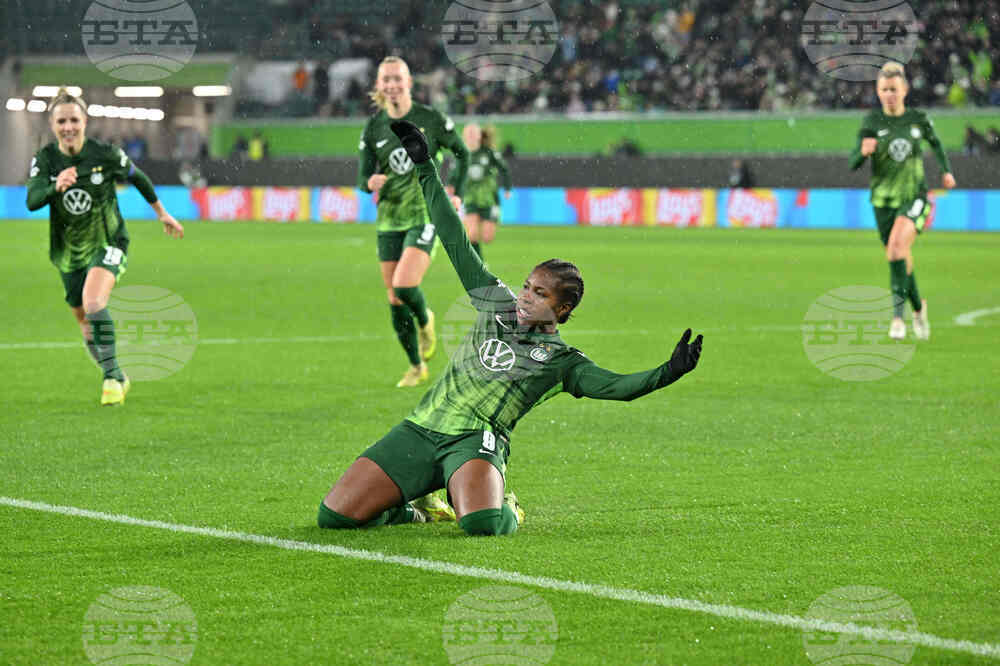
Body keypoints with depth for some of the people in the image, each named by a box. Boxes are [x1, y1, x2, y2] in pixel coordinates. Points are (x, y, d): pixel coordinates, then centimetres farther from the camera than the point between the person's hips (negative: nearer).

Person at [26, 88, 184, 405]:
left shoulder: (105, 154, -14)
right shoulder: (45, 159, -10)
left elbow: (137, 178, 4)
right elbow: (32, 200, -24)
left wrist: (162, 213, 15)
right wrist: (55, 187, -45)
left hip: (107, 243, -4)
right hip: (69, 253, 4)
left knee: (93, 304, -29)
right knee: (84, 322, 13)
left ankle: (111, 376, -21)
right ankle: (118, 379, 33)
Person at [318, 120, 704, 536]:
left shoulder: (560, 361, 3)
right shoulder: (497, 303, 15)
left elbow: (614, 386, -13)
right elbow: (456, 243, 18)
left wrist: (668, 373, -32)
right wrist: (425, 169, 18)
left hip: (475, 441, -4)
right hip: (419, 429, 4)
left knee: (481, 523, -36)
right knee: (334, 515, -10)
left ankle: (507, 511, 3)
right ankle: (403, 512, 22)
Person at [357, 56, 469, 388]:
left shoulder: (431, 119, -5)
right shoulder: (373, 128, 3)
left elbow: (461, 153, 9)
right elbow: (363, 179, 5)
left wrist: (456, 193, 0)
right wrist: (371, 183, -18)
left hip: (424, 214, -4)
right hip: (389, 219, 4)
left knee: (404, 286, -22)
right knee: (395, 301, 3)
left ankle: (425, 321, 13)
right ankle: (417, 367, 19)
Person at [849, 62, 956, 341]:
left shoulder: (918, 119, -2)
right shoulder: (872, 121, -6)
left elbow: (935, 143, 20)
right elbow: (853, 164, -11)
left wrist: (946, 171, 9)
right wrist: (863, 152, -32)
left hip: (914, 197, -2)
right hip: (883, 200, 2)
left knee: (897, 245, -27)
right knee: (900, 260, 10)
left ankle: (897, 314, -26)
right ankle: (918, 307, 38)